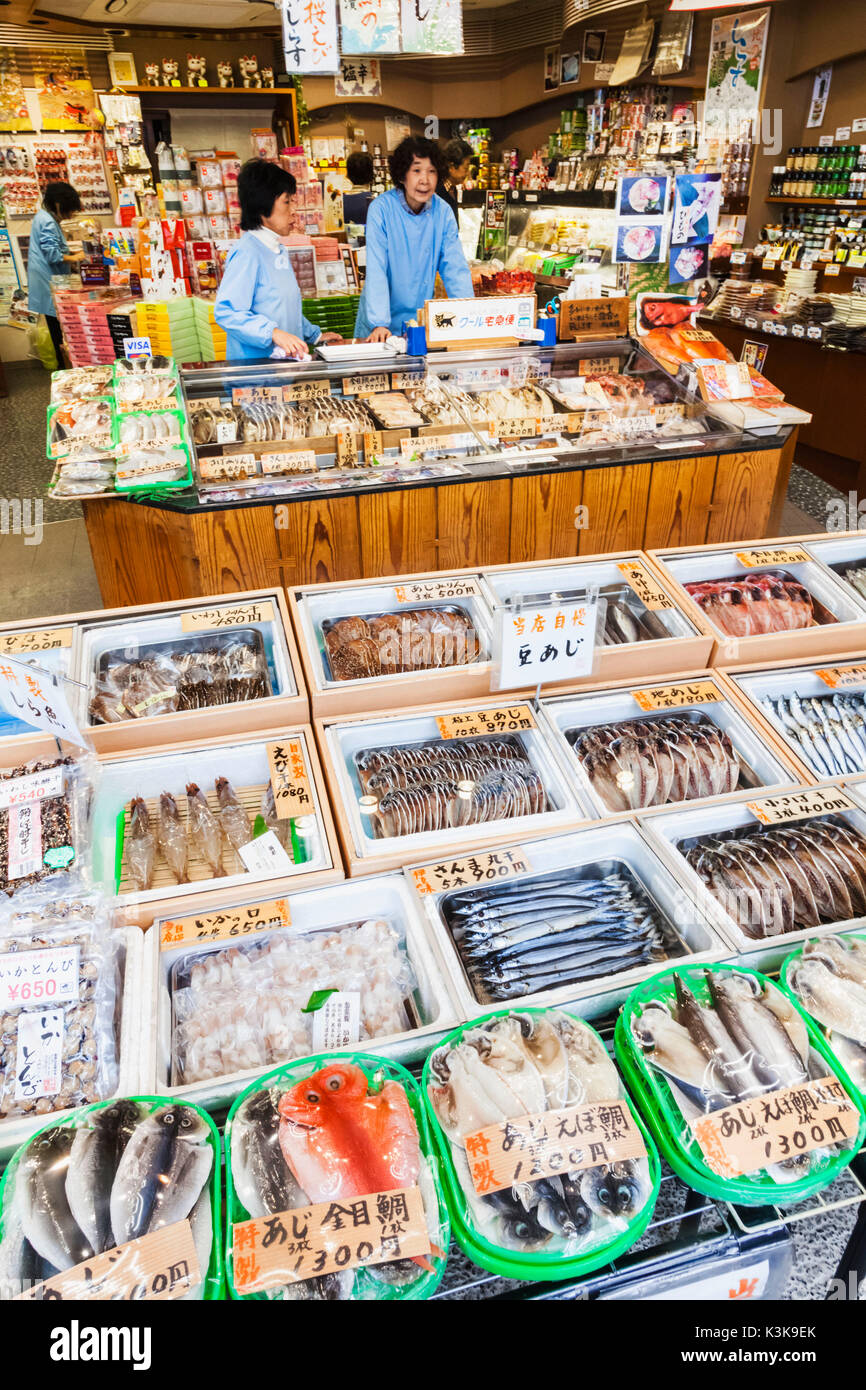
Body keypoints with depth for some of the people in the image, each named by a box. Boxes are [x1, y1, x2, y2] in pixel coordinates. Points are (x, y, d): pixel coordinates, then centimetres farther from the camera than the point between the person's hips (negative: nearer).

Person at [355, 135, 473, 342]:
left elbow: (455, 267, 2)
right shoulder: (381, 208, -10)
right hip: (385, 325, -3)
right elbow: (376, 271, -15)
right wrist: (379, 324, -26)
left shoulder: (443, 211, 1)